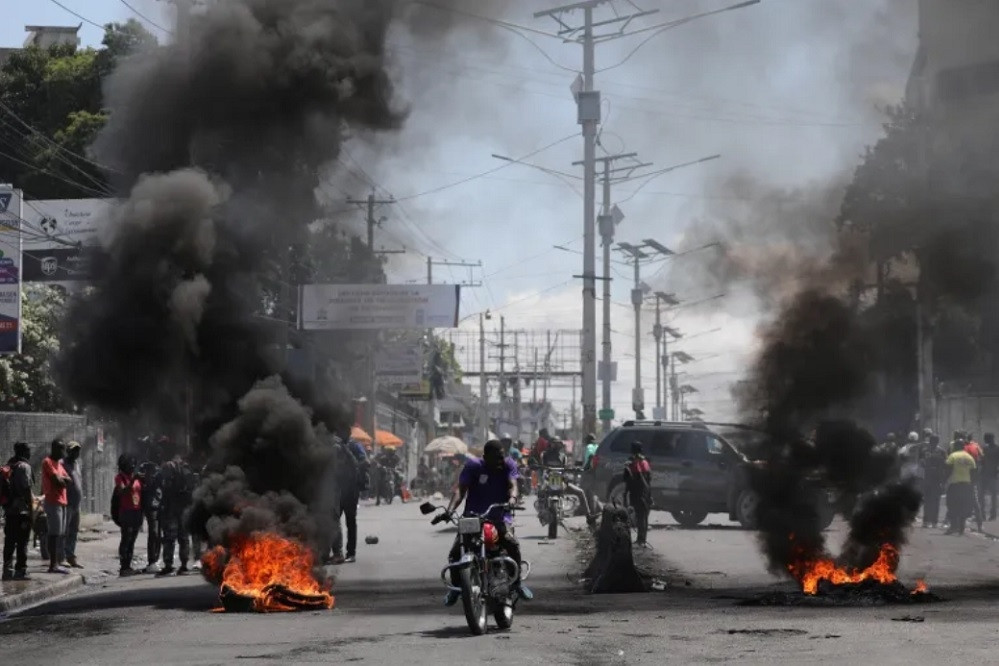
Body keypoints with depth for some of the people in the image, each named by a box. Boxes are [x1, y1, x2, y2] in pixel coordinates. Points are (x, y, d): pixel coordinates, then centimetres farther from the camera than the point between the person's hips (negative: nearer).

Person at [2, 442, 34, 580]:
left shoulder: (8, 466, 13)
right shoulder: (24, 467, -10)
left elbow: (6, 489, 14)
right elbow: (26, 489, -15)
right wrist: (31, 508, -8)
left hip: (9, 510, 8)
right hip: (22, 510, -8)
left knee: (10, 541, 10)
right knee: (22, 542, -4)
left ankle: (8, 570, 11)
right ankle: (20, 570, -5)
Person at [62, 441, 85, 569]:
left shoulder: (79, 464, 15)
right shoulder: (64, 465, -11)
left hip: (77, 503, 8)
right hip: (67, 502, -8)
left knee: (74, 531, 12)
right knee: (64, 531, -6)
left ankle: (71, 556, 19)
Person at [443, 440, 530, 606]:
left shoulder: (508, 465, 4)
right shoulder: (473, 466, -1)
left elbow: (512, 485, -11)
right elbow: (461, 489, -9)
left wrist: (512, 498, -35)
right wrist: (450, 509, -27)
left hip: (500, 517, 0)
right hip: (473, 517, 0)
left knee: (511, 543, -28)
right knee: (455, 551, -17)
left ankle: (517, 582, -7)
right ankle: (455, 587, 6)